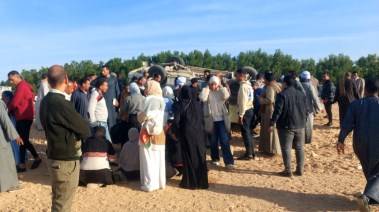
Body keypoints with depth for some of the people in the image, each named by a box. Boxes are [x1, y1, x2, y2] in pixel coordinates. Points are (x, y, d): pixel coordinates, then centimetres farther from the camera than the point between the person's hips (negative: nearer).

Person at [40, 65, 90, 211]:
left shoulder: (45, 101, 3)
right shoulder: (62, 104, -25)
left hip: (54, 155, 9)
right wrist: (77, 135, 2)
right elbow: (85, 131, -18)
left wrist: (73, 133, 1)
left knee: (58, 199, 24)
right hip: (66, 160, -9)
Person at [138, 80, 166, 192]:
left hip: (149, 132, -7)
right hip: (159, 131, 7)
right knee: (158, 158, 12)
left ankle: (150, 184, 6)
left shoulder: (149, 99, -14)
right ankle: (160, 182, 19)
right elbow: (156, 116, 8)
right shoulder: (160, 99, 7)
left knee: (149, 159, 1)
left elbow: (144, 116, -15)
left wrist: (139, 115, 5)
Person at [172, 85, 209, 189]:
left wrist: (175, 133, 0)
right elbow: (202, 119, 5)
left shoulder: (179, 104, -8)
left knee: (188, 158, 6)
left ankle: (189, 182, 13)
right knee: (200, 156, 11)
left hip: (186, 134, -3)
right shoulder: (197, 104, 2)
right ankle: (202, 181, 18)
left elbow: (176, 121, -13)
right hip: (198, 133, 3)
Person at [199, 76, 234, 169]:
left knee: (224, 140, -4)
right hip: (212, 120, 1)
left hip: (221, 120, -1)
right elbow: (202, 98, -19)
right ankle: (215, 158, 29)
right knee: (213, 141, 12)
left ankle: (229, 161, -3)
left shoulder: (221, 92, 3)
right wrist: (207, 88, -10)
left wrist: (221, 87, -8)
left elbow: (226, 96, -19)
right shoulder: (207, 92, 1)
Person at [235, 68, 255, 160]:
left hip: (245, 111, -10)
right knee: (247, 132, 17)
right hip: (249, 110, 10)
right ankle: (251, 152, 25)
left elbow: (243, 102, -21)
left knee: (245, 132, -1)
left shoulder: (243, 86, -17)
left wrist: (240, 115, -19)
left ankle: (248, 154, 8)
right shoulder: (248, 85, 13)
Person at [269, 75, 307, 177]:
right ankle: (300, 170, 17)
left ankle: (288, 170, 2)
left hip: (286, 126, -6)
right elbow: (305, 110, 15)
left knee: (286, 148, 0)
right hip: (300, 125, 6)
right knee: (299, 147, 12)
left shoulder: (282, 94, -10)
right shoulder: (301, 94, 11)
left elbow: (277, 110, -16)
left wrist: (272, 123, -13)